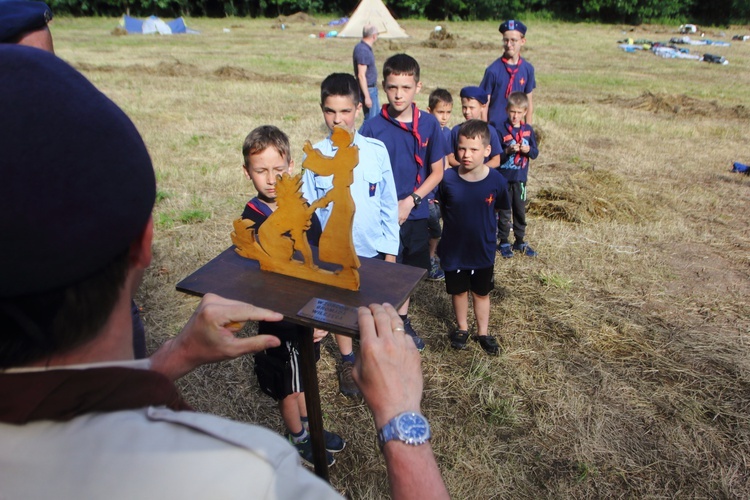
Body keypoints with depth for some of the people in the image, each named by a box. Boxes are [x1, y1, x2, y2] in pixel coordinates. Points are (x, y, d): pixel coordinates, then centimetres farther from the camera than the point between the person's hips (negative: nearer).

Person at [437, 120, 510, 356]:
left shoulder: (496, 180, -16)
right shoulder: (448, 178, -17)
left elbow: (498, 208, 2)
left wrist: (479, 222, 4)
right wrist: (457, 224, 1)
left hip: (483, 250, 0)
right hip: (454, 248, 0)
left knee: (481, 292, 18)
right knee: (459, 291, 18)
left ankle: (483, 332, 38)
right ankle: (462, 328, 41)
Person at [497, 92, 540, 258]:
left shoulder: (528, 130, 3)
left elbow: (535, 153, 5)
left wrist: (528, 150, -15)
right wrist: (508, 150, -27)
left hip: (520, 177, 4)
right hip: (504, 177, -4)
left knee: (520, 210, 13)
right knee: (504, 211, 5)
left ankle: (520, 241, 25)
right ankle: (503, 242, 17)